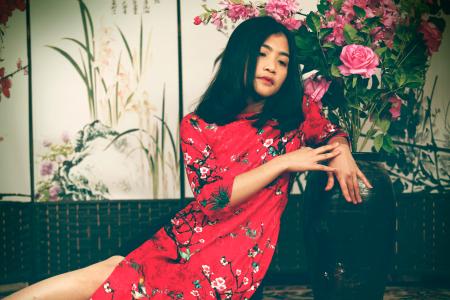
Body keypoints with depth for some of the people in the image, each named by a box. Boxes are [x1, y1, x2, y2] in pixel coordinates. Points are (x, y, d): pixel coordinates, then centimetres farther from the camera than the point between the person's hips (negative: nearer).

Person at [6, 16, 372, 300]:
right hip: (183, 240, 2)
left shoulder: (296, 111, 5)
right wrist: (283, 162, -12)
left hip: (235, 261, -1)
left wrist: (341, 152, -2)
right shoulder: (198, 126, 1)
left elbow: (332, 133, 23)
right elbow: (212, 198, -8)